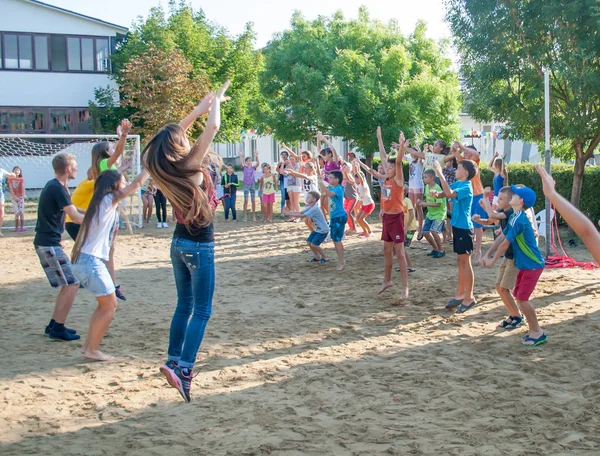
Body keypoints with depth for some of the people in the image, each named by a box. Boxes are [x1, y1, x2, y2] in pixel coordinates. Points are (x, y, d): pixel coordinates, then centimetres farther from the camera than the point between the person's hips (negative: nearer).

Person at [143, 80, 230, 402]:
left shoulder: (165, 169, 0)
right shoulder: (189, 166, -17)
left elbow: (171, 134, 17)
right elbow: (213, 127, -16)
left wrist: (198, 110, 19)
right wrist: (216, 101, 1)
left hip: (179, 243, 7)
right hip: (199, 246, -7)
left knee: (184, 305, 18)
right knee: (201, 310, -3)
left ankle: (173, 361, 20)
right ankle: (184, 368, -12)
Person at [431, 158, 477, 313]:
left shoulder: (466, 187, -19)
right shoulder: (457, 184, 9)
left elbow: (449, 193, -34)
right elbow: (446, 193, 11)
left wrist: (440, 174, -33)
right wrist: (437, 194, -13)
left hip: (464, 228, -9)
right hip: (457, 226, 9)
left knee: (465, 262, -4)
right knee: (460, 261, 14)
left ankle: (469, 297, 3)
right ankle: (460, 294, 23)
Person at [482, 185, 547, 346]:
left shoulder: (519, 220, -22)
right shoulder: (515, 217, 8)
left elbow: (505, 244, -16)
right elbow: (502, 237, 15)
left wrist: (493, 261, -5)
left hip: (532, 265, -10)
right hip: (526, 265, 10)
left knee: (522, 298, -8)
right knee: (519, 296, 13)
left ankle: (538, 333, 4)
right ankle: (534, 330, 22)